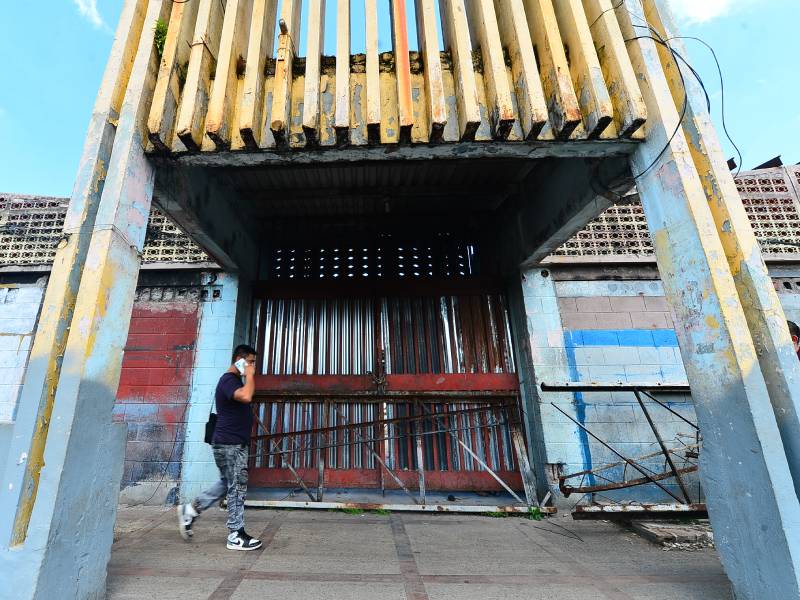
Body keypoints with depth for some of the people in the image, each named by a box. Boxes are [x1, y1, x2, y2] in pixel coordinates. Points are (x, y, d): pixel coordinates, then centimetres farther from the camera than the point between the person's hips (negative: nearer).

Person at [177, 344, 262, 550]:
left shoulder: (235, 380, 14)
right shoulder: (228, 380, -17)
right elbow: (246, 396, -36)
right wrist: (250, 376, -24)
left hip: (235, 444, 10)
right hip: (230, 444, -10)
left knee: (226, 484, 22)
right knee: (237, 488, 0)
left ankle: (190, 510, 32)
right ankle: (236, 537, 12)